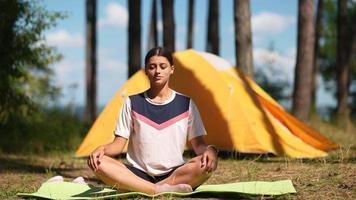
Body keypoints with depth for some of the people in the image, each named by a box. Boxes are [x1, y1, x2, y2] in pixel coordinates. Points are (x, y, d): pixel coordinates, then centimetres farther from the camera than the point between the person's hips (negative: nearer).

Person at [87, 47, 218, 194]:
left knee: (208, 163, -32)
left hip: (175, 174, 0)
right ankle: (161, 189, -37)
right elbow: (119, 143, 4)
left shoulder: (186, 104, 7)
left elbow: (198, 144, 4)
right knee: (98, 162, -28)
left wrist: (209, 150, -21)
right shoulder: (133, 103, 6)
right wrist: (102, 149, -19)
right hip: (138, 173, 0)